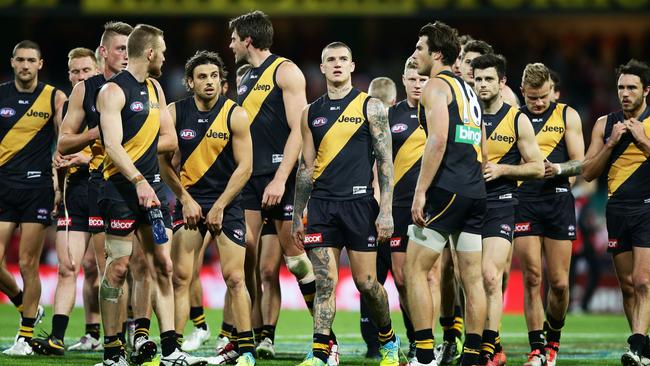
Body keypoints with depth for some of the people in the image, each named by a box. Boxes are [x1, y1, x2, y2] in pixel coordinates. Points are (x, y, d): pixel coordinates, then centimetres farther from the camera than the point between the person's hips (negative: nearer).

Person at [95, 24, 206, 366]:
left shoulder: (154, 88, 16)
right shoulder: (114, 91, -9)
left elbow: (169, 140, 15)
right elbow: (113, 147, -19)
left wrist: (138, 147, -1)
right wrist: (138, 180, -29)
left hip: (152, 184, 8)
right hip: (121, 185, -8)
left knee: (162, 266, 4)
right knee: (118, 267, -5)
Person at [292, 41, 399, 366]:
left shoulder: (370, 107, 2)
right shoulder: (311, 113, 13)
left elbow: (385, 162, -2)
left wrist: (386, 211, -9)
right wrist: (297, 216, 12)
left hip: (359, 203, -3)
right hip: (321, 205, 3)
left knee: (365, 282, 1)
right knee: (324, 282, -5)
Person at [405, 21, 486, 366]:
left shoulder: (437, 85, -5)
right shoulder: (468, 90, 22)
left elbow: (438, 140, -18)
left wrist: (421, 191, -18)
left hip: (447, 191, -9)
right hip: (475, 192, 9)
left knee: (415, 269, -4)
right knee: (472, 276, 7)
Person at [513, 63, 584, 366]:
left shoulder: (567, 116, 8)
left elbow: (580, 163, 4)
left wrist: (558, 168, -16)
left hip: (558, 201, 0)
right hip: (523, 202, 0)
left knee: (559, 282, -2)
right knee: (531, 278, -7)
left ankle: (553, 339, 22)